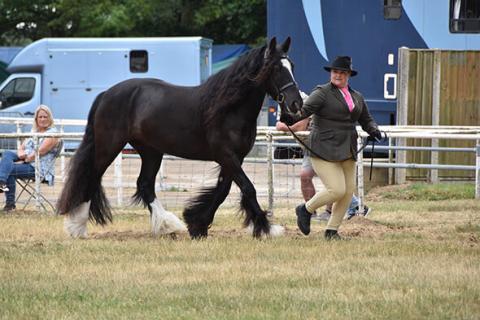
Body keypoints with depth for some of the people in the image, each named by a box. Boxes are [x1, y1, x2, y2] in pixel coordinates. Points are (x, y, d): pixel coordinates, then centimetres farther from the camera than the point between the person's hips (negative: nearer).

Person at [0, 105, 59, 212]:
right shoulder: (34, 132, 23)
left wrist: (25, 160, -14)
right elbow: (21, 148, 17)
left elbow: (40, 152, -14)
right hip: (26, 161, 8)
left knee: (9, 169, -25)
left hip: (38, 168, -8)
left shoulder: (52, 133, -3)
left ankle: (10, 203, -24)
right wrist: (21, 154, -7)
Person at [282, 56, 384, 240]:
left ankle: (332, 230, 17)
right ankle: (305, 210, 9)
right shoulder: (322, 93, -6)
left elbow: (366, 120, 23)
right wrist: (292, 118, -40)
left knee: (348, 191, 5)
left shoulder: (357, 97, 15)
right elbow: (305, 109, -19)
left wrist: (373, 130, 0)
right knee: (336, 189, -15)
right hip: (324, 150, -7)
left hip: (347, 152, 7)